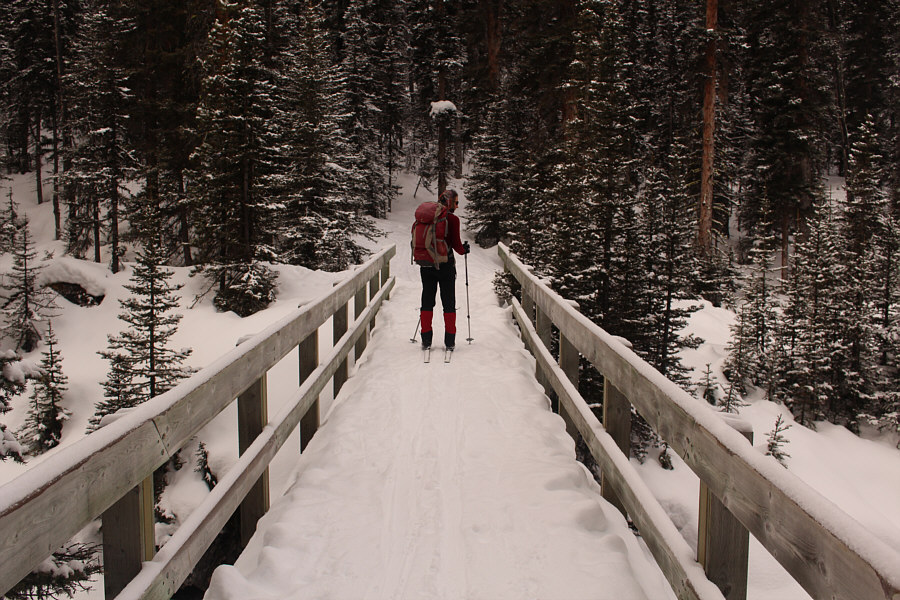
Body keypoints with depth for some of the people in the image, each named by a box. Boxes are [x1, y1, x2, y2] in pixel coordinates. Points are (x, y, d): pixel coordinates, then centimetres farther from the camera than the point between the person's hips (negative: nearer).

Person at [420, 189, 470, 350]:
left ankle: (426, 339, 11)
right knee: (449, 303, 7)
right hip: (445, 265, -4)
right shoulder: (452, 219, -10)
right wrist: (464, 249, 10)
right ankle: (449, 341, 8)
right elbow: (456, 244, -11)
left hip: (426, 265, 4)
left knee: (427, 301, 11)